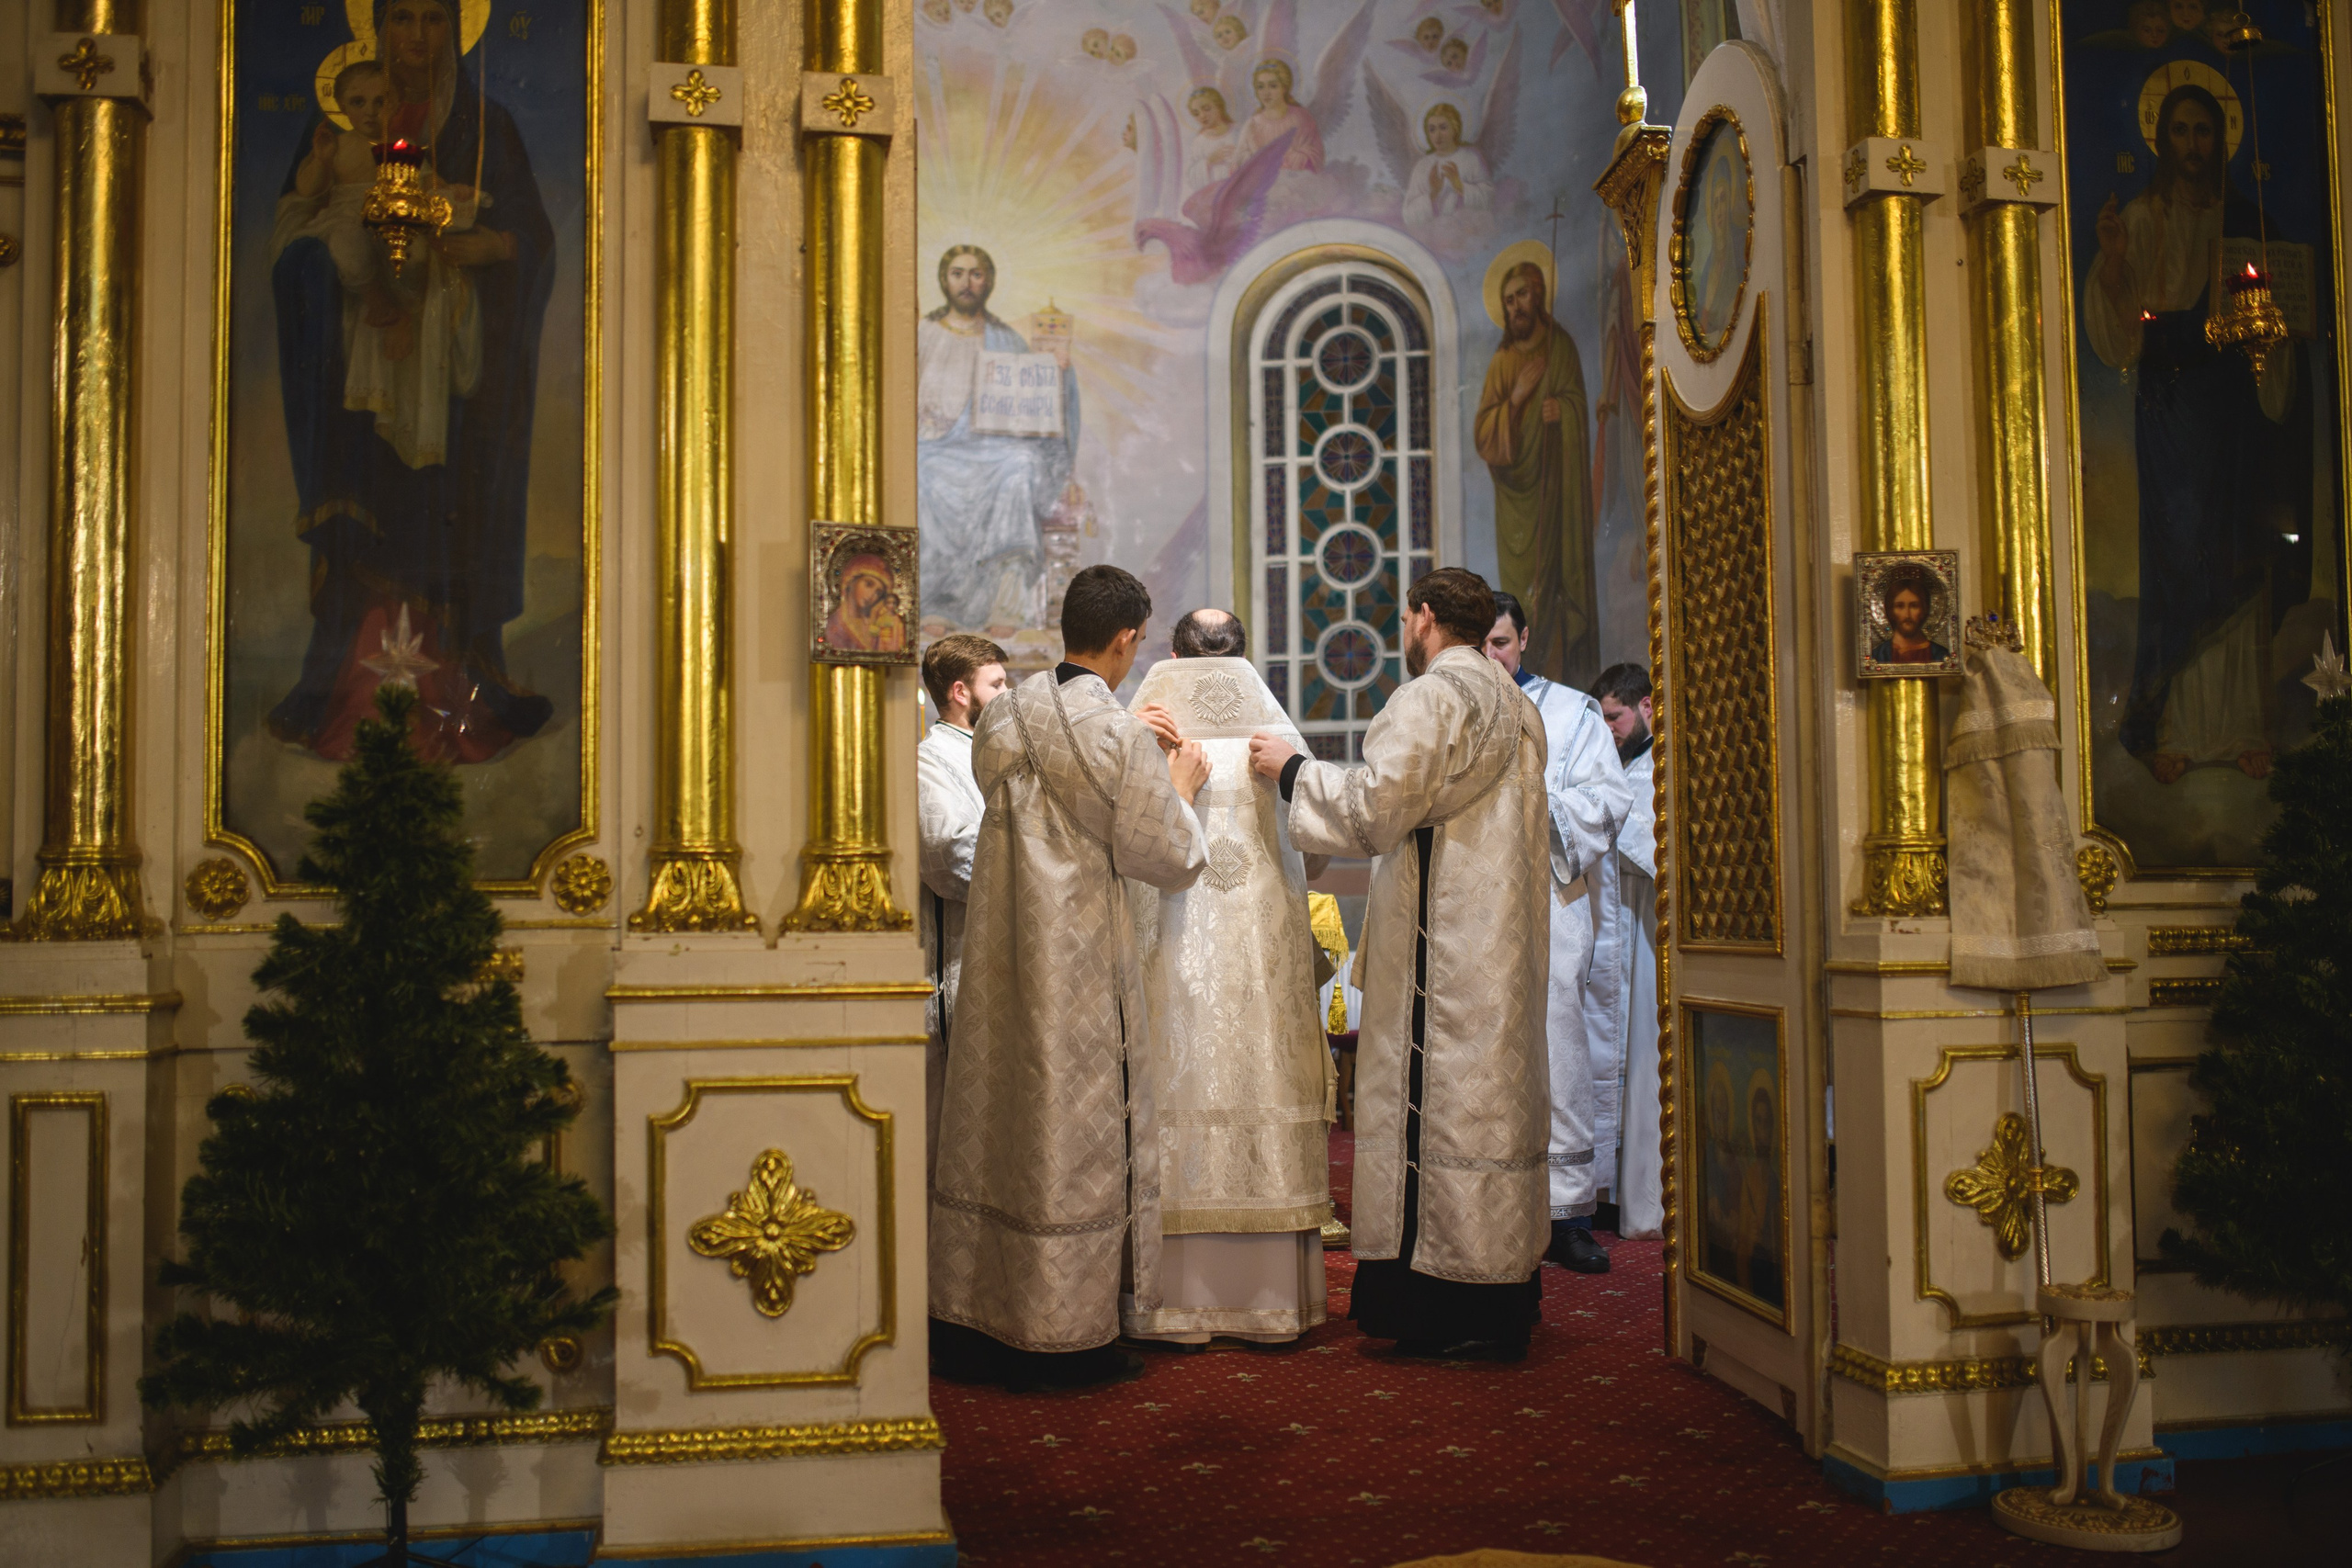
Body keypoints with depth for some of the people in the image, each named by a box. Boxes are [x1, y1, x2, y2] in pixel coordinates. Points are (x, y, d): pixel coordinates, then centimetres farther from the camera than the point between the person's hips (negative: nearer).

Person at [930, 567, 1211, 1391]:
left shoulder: (1000, 719, 2)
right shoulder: (1121, 738, -17)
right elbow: (1168, 858, -10)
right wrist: (1180, 788, 8)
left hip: (1000, 956, 6)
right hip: (1080, 963, -6)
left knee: (993, 1123, 14)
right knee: (1073, 1136, 4)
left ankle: (969, 1322, 25)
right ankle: (1063, 1336, 13)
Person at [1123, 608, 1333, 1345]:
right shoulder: (1277, 738, 2)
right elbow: (1314, 853, 10)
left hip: (1168, 947, -1)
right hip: (1263, 953, 1)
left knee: (1176, 1108, 3)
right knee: (1264, 1103, 7)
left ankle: (1178, 1303, 8)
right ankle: (1273, 1300, 13)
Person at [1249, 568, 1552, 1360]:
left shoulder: (1430, 698, -12)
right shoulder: (1515, 703, 16)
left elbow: (1373, 810, -16)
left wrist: (1293, 769, -4)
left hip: (1444, 944, -9)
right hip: (1506, 939, 9)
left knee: (1440, 1102, -5)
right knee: (1497, 1098, 12)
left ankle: (1454, 1309, -1)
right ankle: (1506, 1295, 18)